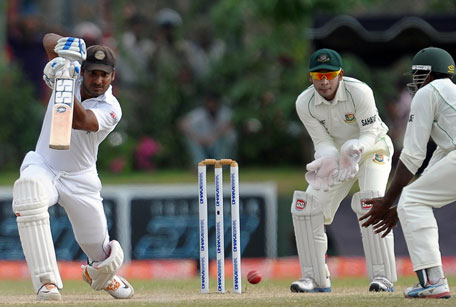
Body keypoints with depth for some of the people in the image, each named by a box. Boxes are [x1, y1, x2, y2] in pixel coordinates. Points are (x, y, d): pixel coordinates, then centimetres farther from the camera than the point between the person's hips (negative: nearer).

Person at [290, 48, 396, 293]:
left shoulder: (359, 92, -29)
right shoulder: (305, 103, -18)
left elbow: (370, 134, -24)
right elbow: (323, 142, -16)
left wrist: (355, 149, -47)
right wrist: (327, 160, -40)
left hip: (371, 150, -4)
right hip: (336, 153, 4)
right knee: (306, 207, -7)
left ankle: (383, 277, -22)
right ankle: (316, 279, 3)